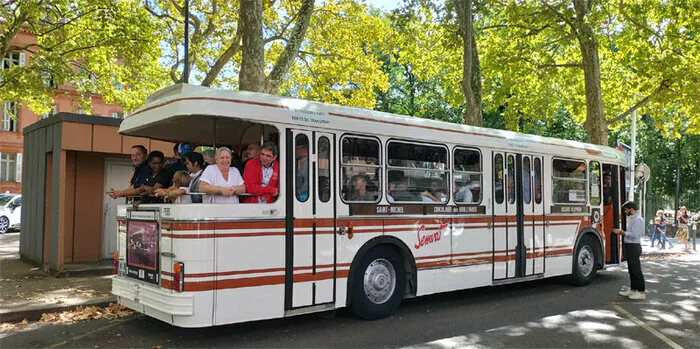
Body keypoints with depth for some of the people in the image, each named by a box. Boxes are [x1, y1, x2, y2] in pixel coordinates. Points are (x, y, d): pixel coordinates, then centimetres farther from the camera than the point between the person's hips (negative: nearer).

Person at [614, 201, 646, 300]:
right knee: (631, 270, 15)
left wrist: (622, 232, -15)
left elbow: (634, 235, -22)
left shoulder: (637, 219, -16)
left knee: (636, 270, -6)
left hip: (634, 247, -10)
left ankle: (641, 292, -2)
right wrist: (621, 232, 10)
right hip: (630, 246, 10)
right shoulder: (633, 218, 16)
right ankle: (633, 290, 23)